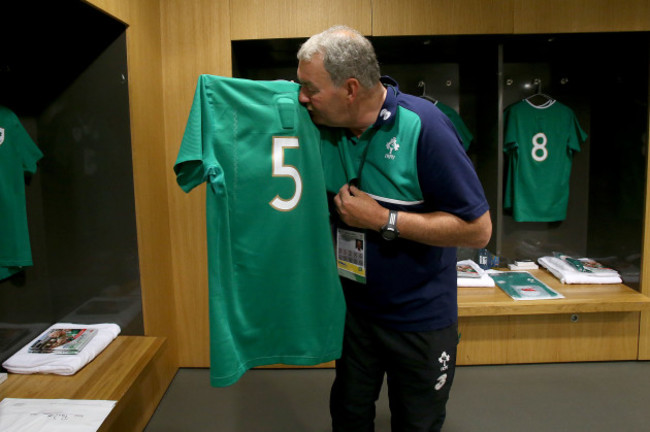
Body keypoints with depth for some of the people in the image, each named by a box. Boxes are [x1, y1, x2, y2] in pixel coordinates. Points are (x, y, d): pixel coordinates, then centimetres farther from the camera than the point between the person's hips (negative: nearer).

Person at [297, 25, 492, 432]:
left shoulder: (423, 127, -24)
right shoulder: (324, 124, -8)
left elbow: (478, 229, -22)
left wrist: (382, 219, -24)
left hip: (420, 319, -4)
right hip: (353, 304, 5)